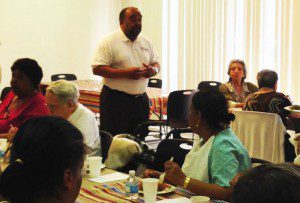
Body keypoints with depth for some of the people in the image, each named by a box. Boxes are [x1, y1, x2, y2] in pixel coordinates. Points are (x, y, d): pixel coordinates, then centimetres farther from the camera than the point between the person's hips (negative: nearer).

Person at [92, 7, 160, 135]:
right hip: (115, 101, -6)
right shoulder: (109, 42, -8)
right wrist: (125, 73, -23)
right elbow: (97, 69, -15)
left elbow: (156, 63, 21)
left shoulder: (146, 42, 12)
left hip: (141, 99, 6)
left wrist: (153, 70, -5)